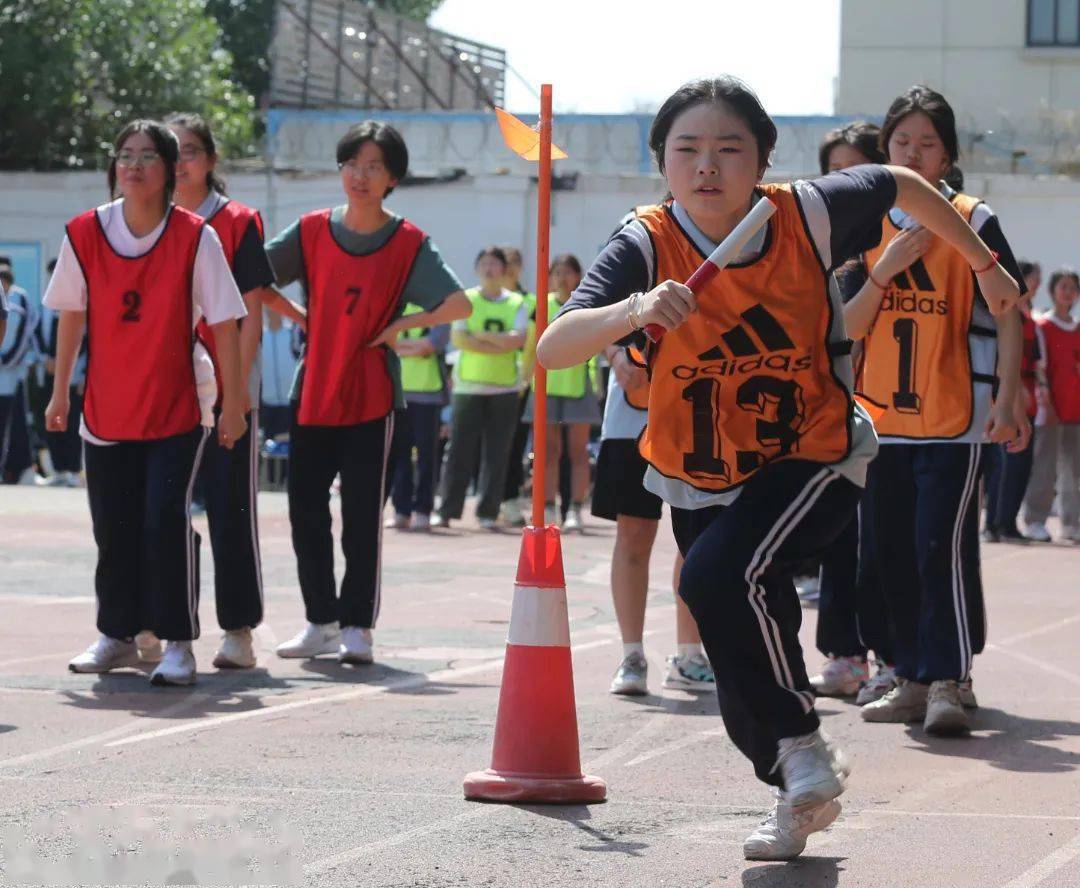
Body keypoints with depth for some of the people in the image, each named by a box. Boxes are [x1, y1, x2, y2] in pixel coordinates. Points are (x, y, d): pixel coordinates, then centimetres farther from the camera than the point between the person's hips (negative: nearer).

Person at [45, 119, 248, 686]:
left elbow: (224, 324, -8)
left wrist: (233, 403, -8)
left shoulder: (195, 238, -11)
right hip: (107, 409, 3)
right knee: (113, 526, 8)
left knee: (166, 517, -14)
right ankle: (118, 636, 25)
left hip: (178, 409, -3)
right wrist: (60, 392, 10)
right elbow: (71, 315, 7)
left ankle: (177, 643, -6)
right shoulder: (86, 233, -4)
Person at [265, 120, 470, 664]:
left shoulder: (409, 244, -4)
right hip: (312, 394, 3)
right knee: (305, 512, 7)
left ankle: (357, 627, 7)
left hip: (371, 399, -3)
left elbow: (459, 304, -12)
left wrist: (401, 325, -12)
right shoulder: (312, 231, 4)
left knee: (363, 516, -2)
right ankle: (322, 622, 19)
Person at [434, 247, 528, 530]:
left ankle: (488, 512, 6)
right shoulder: (465, 300, 6)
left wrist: (481, 335, -9)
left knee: (497, 453, 0)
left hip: (504, 387, 1)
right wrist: (499, 345, -10)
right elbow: (458, 338, -7)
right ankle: (447, 510, -2)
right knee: (460, 450, -4)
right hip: (468, 383, -1)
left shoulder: (516, 303, 8)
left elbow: (519, 340, -7)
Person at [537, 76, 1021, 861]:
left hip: (813, 454, -3)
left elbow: (903, 185, 4)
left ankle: (805, 744, -11)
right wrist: (634, 310, -52)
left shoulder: (807, 216, -18)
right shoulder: (646, 249, -20)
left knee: (723, 575, -31)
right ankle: (801, 796, 41)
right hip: (699, 481, 3)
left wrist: (984, 265, 16)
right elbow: (552, 349, -33)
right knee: (743, 685, 11)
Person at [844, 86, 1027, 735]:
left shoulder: (972, 220, -3)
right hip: (886, 415, 5)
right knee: (896, 553, 8)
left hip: (955, 418, -5)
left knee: (944, 545, -14)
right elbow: (848, 327, 6)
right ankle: (915, 681, 18)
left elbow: (1007, 312, -3)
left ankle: (951, 683, -11)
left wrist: (1007, 399, -12)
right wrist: (885, 268, -10)